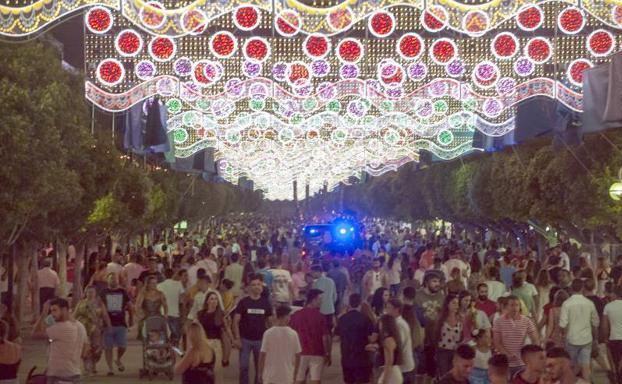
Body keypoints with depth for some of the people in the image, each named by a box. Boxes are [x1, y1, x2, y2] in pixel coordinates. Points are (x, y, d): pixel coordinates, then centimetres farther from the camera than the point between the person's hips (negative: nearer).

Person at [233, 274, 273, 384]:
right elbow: (236, 321, -5)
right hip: (245, 339, -2)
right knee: (244, 366, 2)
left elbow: (269, 321, 7)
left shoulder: (265, 303, 1)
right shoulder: (243, 302, -5)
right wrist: (237, 338, -11)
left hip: (261, 340, 2)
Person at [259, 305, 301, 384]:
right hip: (287, 376, 1)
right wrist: (295, 374, 14)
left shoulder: (268, 333, -10)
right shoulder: (293, 334, -5)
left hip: (270, 375, -1)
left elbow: (262, 354, -9)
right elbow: (297, 356, 1)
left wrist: (260, 372, 2)